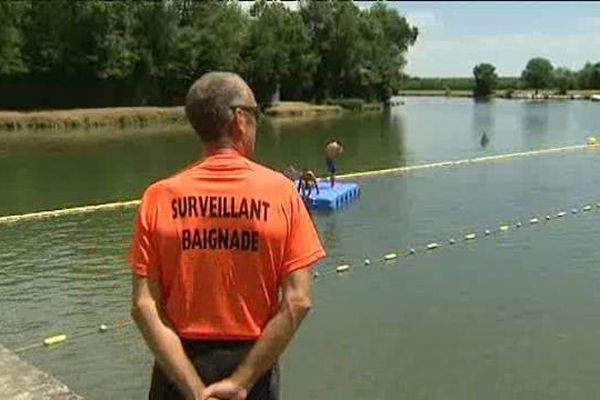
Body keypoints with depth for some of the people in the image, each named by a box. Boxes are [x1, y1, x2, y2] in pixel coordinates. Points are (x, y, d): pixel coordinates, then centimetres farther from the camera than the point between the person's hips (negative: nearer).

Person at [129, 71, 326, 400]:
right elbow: (297, 302, -16)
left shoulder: (159, 197, -9)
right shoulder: (281, 191, -12)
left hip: (179, 370, 1)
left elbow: (143, 307, -13)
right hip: (253, 366, 0)